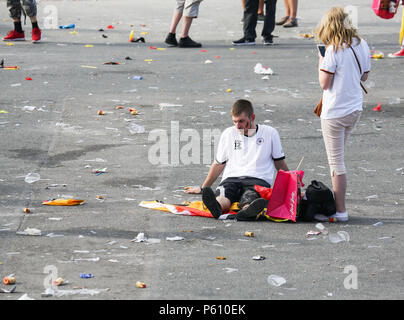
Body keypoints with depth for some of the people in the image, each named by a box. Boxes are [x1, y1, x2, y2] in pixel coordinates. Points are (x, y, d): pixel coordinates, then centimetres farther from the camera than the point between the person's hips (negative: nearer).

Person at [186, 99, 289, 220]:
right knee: (222, 197, -38)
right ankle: (216, 207, -72)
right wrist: (203, 188, 29)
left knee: (250, 197, -41)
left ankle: (247, 211, -75)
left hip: (258, 180, -2)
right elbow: (219, 164, 26)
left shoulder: (270, 133, 11)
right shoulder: (228, 134, 17)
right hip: (231, 179, 2)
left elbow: (280, 164, 18)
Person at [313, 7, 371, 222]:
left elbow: (324, 83, -15)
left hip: (335, 112, -7)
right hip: (355, 109, 7)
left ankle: (340, 211, 2)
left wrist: (321, 62, -1)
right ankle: (336, 202, 23)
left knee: (336, 162, 0)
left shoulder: (334, 50, -18)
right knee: (337, 159, 19)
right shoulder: (361, 45, 3)